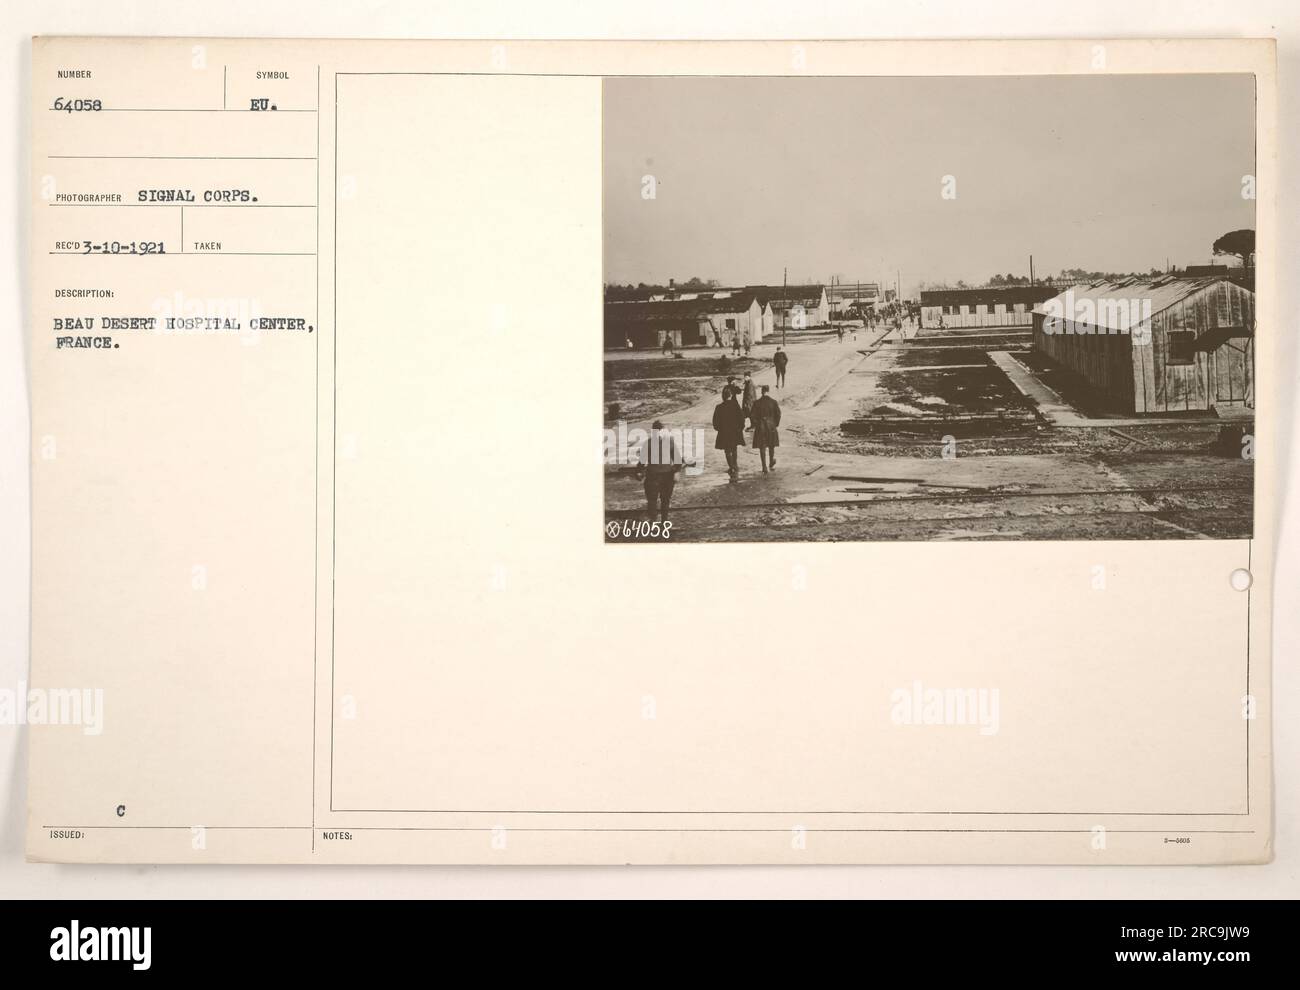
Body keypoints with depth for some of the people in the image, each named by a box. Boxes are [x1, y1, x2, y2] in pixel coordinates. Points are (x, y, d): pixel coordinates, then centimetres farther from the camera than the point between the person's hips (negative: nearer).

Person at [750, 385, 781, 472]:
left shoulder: (757, 402, -9)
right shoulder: (774, 402, -6)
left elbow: (753, 415, -8)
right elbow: (778, 414, -3)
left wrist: (755, 424, 7)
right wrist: (776, 424, 11)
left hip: (760, 427, -1)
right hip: (771, 426, 1)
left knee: (762, 447, 4)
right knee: (771, 446, 21)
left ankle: (764, 467, 0)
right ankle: (771, 463, 37)